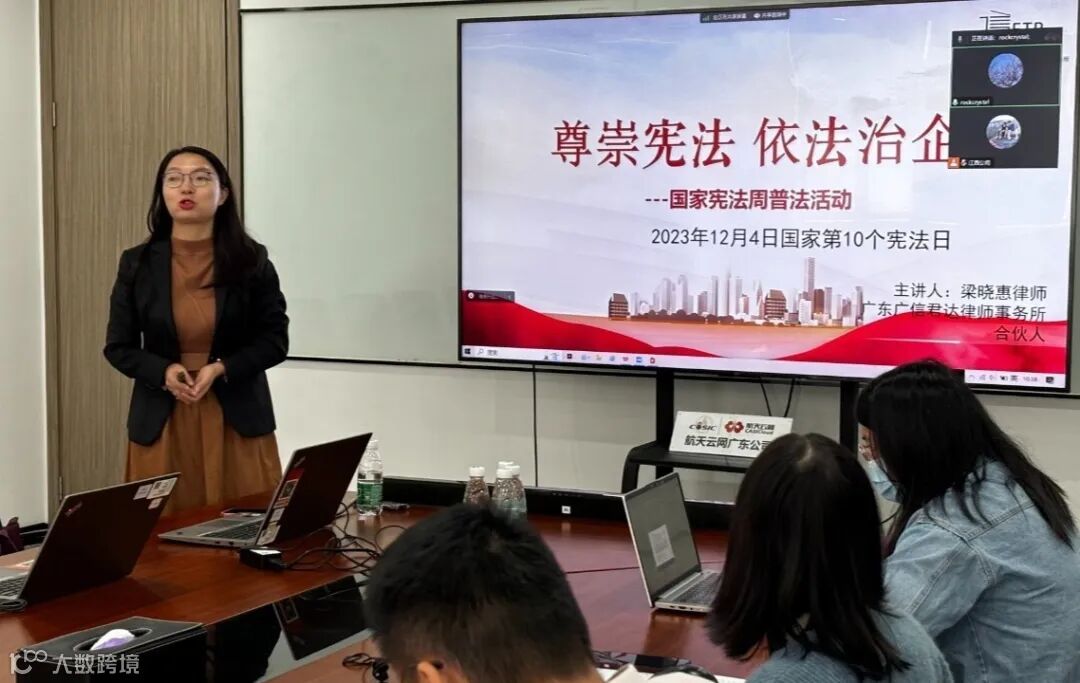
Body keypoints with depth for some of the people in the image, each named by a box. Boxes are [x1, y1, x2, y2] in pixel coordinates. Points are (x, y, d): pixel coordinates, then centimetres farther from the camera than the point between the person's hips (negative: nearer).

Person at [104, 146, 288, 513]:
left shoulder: (251, 260, -1)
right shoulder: (137, 263, 2)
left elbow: (275, 339, 1)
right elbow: (118, 347, 5)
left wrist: (222, 369, -15)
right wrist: (164, 372, -14)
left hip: (238, 420, 0)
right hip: (162, 424, 1)